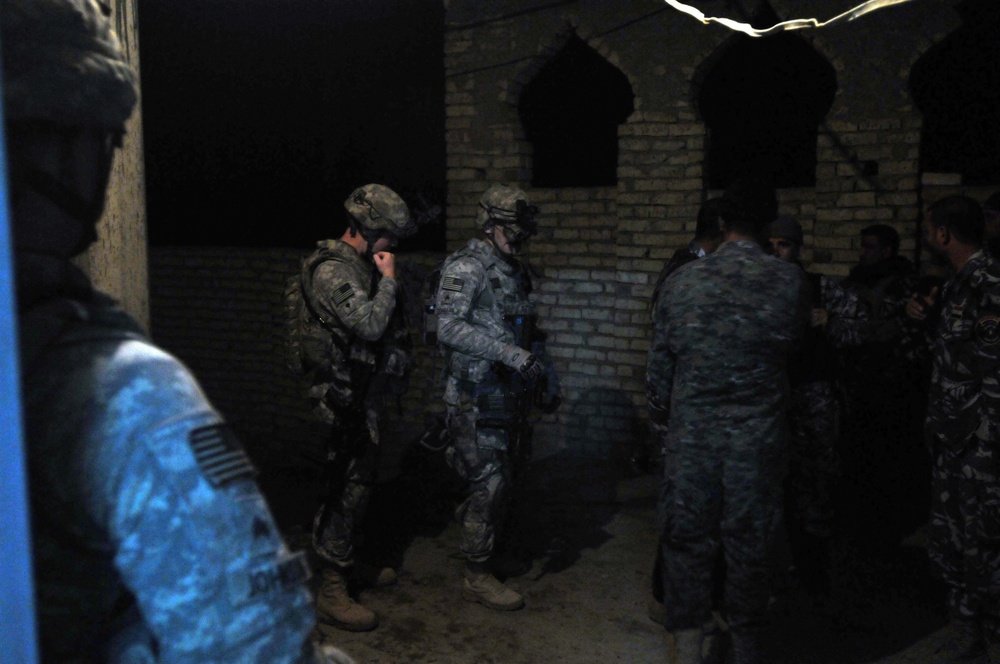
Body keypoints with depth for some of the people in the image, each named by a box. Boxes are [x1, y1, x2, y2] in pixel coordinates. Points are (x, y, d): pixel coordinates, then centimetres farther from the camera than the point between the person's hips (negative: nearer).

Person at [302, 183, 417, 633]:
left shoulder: (360, 266, 14)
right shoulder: (332, 271, -18)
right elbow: (369, 324, -27)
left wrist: (398, 355, 11)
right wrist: (388, 279, -16)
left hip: (365, 395, 10)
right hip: (345, 398, -10)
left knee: (360, 481, 19)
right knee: (346, 487, -7)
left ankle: (347, 562, 35)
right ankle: (330, 593, 1)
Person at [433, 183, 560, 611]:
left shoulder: (513, 272, 15)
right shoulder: (466, 268, -11)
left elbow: (527, 333, 23)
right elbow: (449, 327, -25)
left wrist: (548, 378, 20)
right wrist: (509, 354, -30)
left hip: (509, 392, 8)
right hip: (477, 395, -8)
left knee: (500, 480, 14)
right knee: (490, 483, -5)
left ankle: (483, 551, 30)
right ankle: (477, 576, 7)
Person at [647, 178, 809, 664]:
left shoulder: (682, 282, -5)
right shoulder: (789, 282, -7)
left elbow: (659, 364, 1)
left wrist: (662, 417, 17)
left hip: (691, 437, 0)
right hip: (758, 440, 0)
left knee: (687, 538, 11)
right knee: (751, 542, 15)